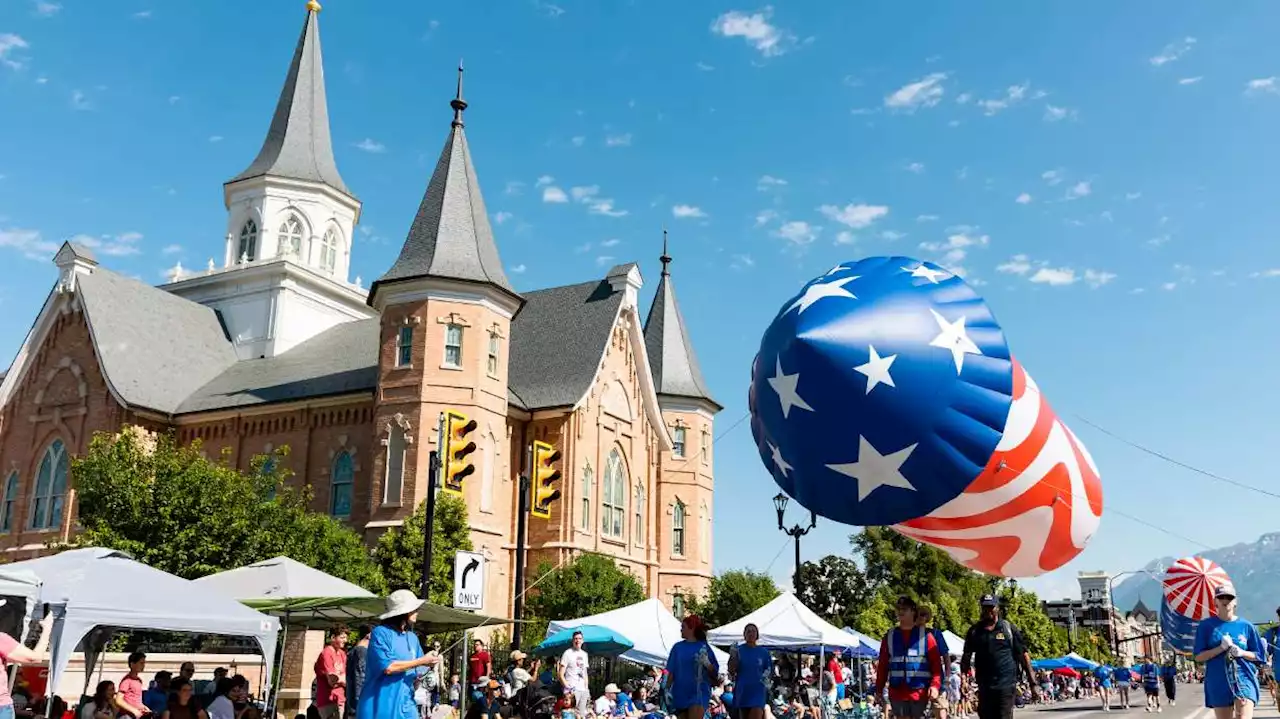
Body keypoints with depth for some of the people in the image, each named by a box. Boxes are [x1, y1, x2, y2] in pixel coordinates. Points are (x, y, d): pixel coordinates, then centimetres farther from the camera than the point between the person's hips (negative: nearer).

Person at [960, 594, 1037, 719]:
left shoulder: (1009, 629, 1)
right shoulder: (974, 631, 8)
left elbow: (1024, 656, 2)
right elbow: (966, 657, 12)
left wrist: (1033, 684, -3)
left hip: (1006, 685, -3)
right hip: (984, 687, 3)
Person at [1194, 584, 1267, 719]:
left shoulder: (1246, 626, 5)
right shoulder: (1206, 626, 3)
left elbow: (1259, 656, 9)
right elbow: (1199, 657, -1)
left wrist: (1242, 652, -10)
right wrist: (1221, 648, -14)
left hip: (1244, 679, -1)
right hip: (1218, 683, 1)